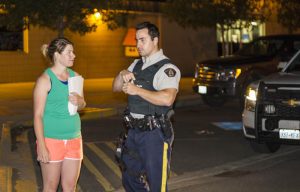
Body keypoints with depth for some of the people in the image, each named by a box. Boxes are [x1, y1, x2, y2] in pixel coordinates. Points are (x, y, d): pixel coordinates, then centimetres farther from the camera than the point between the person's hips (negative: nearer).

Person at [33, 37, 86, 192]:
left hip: (74, 139, 5)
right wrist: (41, 146, -17)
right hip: (51, 140, -5)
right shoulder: (45, 79, -10)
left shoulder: (75, 76, 8)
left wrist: (79, 101, -5)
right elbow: (38, 115, -12)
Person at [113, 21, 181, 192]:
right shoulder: (137, 65, 13)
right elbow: (116, 87, 15)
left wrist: (137, 90, -24)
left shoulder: (167, 68, -14)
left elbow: (167, 99, -30)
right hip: (134, 131, 8)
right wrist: (122, 75, -6)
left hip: (154, 133, -8)